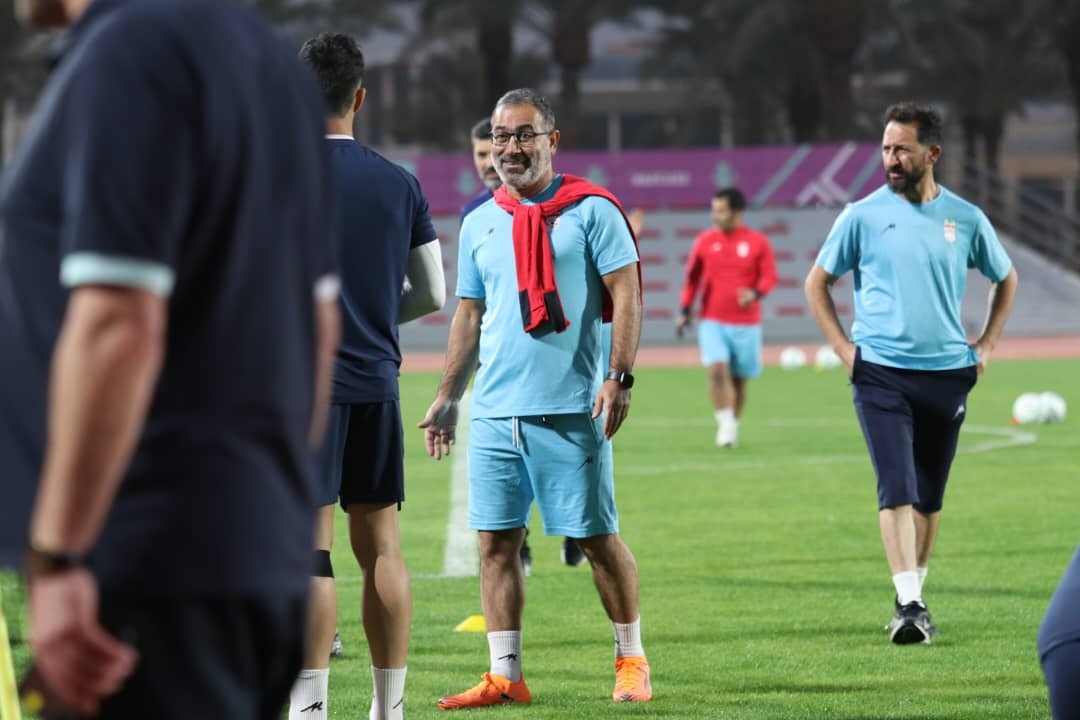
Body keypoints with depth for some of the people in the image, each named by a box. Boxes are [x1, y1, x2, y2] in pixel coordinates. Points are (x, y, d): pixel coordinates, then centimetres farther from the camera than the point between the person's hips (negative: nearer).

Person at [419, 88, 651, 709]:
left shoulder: (591, 211, -2)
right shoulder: (480, 224, 13)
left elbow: (625, 296, -6)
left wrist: (619, 378, -15)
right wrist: (447, 397, 17)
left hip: (571, 408, -5)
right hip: (494, 413, 5)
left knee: (597, 536, 0)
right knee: (496, 539, 2)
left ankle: (631, 660, 14)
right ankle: (504, 676, 6)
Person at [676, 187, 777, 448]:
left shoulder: (757, 242, -1)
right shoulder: (705, 241, 4)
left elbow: (770, 277, -3)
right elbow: (692, 277, 10)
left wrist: (755, 293, -23)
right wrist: (684, 311, 6)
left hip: (746, 323, 0)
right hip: (712, 321, 0)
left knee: (739, 379, 7)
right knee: (717, 370, -19)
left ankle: (733, 425, 24)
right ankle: (725, 425, -12)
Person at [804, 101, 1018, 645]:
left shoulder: (966, 219, 4)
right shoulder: (863, 216, -1)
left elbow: (1006, 279, 20)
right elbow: (817, 283, 10)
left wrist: (985, 346, 11)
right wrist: (845, 350, 0)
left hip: (948, 373, 2)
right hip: (881, 374, -2)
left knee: (930, 497, 9)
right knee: (897, 489, -15)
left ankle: (915, 597, 22)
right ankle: (908, 604, -19)